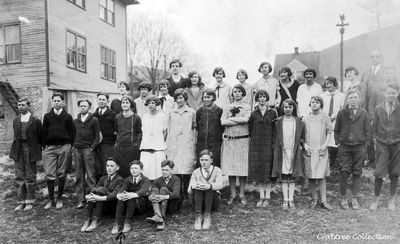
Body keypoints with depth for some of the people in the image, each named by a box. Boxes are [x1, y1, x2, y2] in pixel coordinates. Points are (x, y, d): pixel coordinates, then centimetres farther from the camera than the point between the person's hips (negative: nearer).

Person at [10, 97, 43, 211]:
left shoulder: (35, 121, -4)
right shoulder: (15, 120, 10)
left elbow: (41, 136, 2)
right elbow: (16, 136, 17)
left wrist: (37, 150, 5)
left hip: (30, 151, -4)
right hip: (18, 151, 4)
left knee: (30, 177, 2)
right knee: (19, 177, 5)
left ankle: (30, 201, 13)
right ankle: (21, 202, 13)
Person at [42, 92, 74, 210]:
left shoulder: (68, 116, 5)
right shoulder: (47, 116, 10)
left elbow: (72, 132, 6)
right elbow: (44, 132, 9)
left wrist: (69, 145, -1)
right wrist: (44, 146, 2)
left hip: (64, 147, -1)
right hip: (50, 147, 1)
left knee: (62, 175, 5)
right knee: (49, 175, -3)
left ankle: (59, 199, 16)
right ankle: (51, 199, 7)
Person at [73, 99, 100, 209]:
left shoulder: (94, 120, 2)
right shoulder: (75, 121, 14)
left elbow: (97, 136, 0)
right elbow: (72, 135, 19)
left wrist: (92, 148, -8)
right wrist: (73, 146, 6)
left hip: (88, 149, -4)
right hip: (77, 150, 4)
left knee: (90, 175, -6)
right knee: (79, 176, 5)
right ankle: (81, 200, 10)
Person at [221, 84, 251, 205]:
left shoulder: (247, 107, 7)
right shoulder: (227, 107, 11)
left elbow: (246, 119, -12)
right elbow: (223, 122, -4)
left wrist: (231, 118, -6)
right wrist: (240, 121, -8)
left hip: (243, 140, -1)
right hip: (229, 140, 2)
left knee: (242, 167, 0)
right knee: (230, 167, 2)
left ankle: (242, 194, 12)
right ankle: (232, 194, 14)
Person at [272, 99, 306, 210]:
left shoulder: (299, 122, 6)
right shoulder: (278, 122, 4)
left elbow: (303, 137, 14)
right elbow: (274, 137, 11)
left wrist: (300, 145, 1)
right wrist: (277, 146, 1)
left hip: (294, 152, 1)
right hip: (282, 152, 0)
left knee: (292, 178, 5)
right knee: (283, 177, 2)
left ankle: (291, 199, 14)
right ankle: (285, 200, 10)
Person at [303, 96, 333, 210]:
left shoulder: (325, 117, 4)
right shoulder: (306, 118, 7)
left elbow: (329, 133, 6)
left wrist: (325, 145, -7)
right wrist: (305, 144, -5)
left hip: (321, 151, -1)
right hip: (309, 151, 2)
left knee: (321, 177, -3)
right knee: (310, 177, 5)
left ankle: (323, 201, 6)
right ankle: (314, 199, 18)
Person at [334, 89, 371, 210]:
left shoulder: (363, 113, 3)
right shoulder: (341, 113, 2)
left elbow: (368, 130, 8)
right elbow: (336, 130, 8)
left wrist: (365, 143, 1)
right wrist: (338, 142, 1)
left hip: (359, 147, 1)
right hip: (344, 147, -1)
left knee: (357, 173, 6)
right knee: (344, 172, -5)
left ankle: (354, 198, 18)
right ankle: (343, 198, 10)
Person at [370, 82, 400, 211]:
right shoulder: (378, 109, 2)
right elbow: (374, 126, 7)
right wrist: (374, 139, 2)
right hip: (382, 143, 0)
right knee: (379, 172, -3)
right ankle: (377, 198, 12)